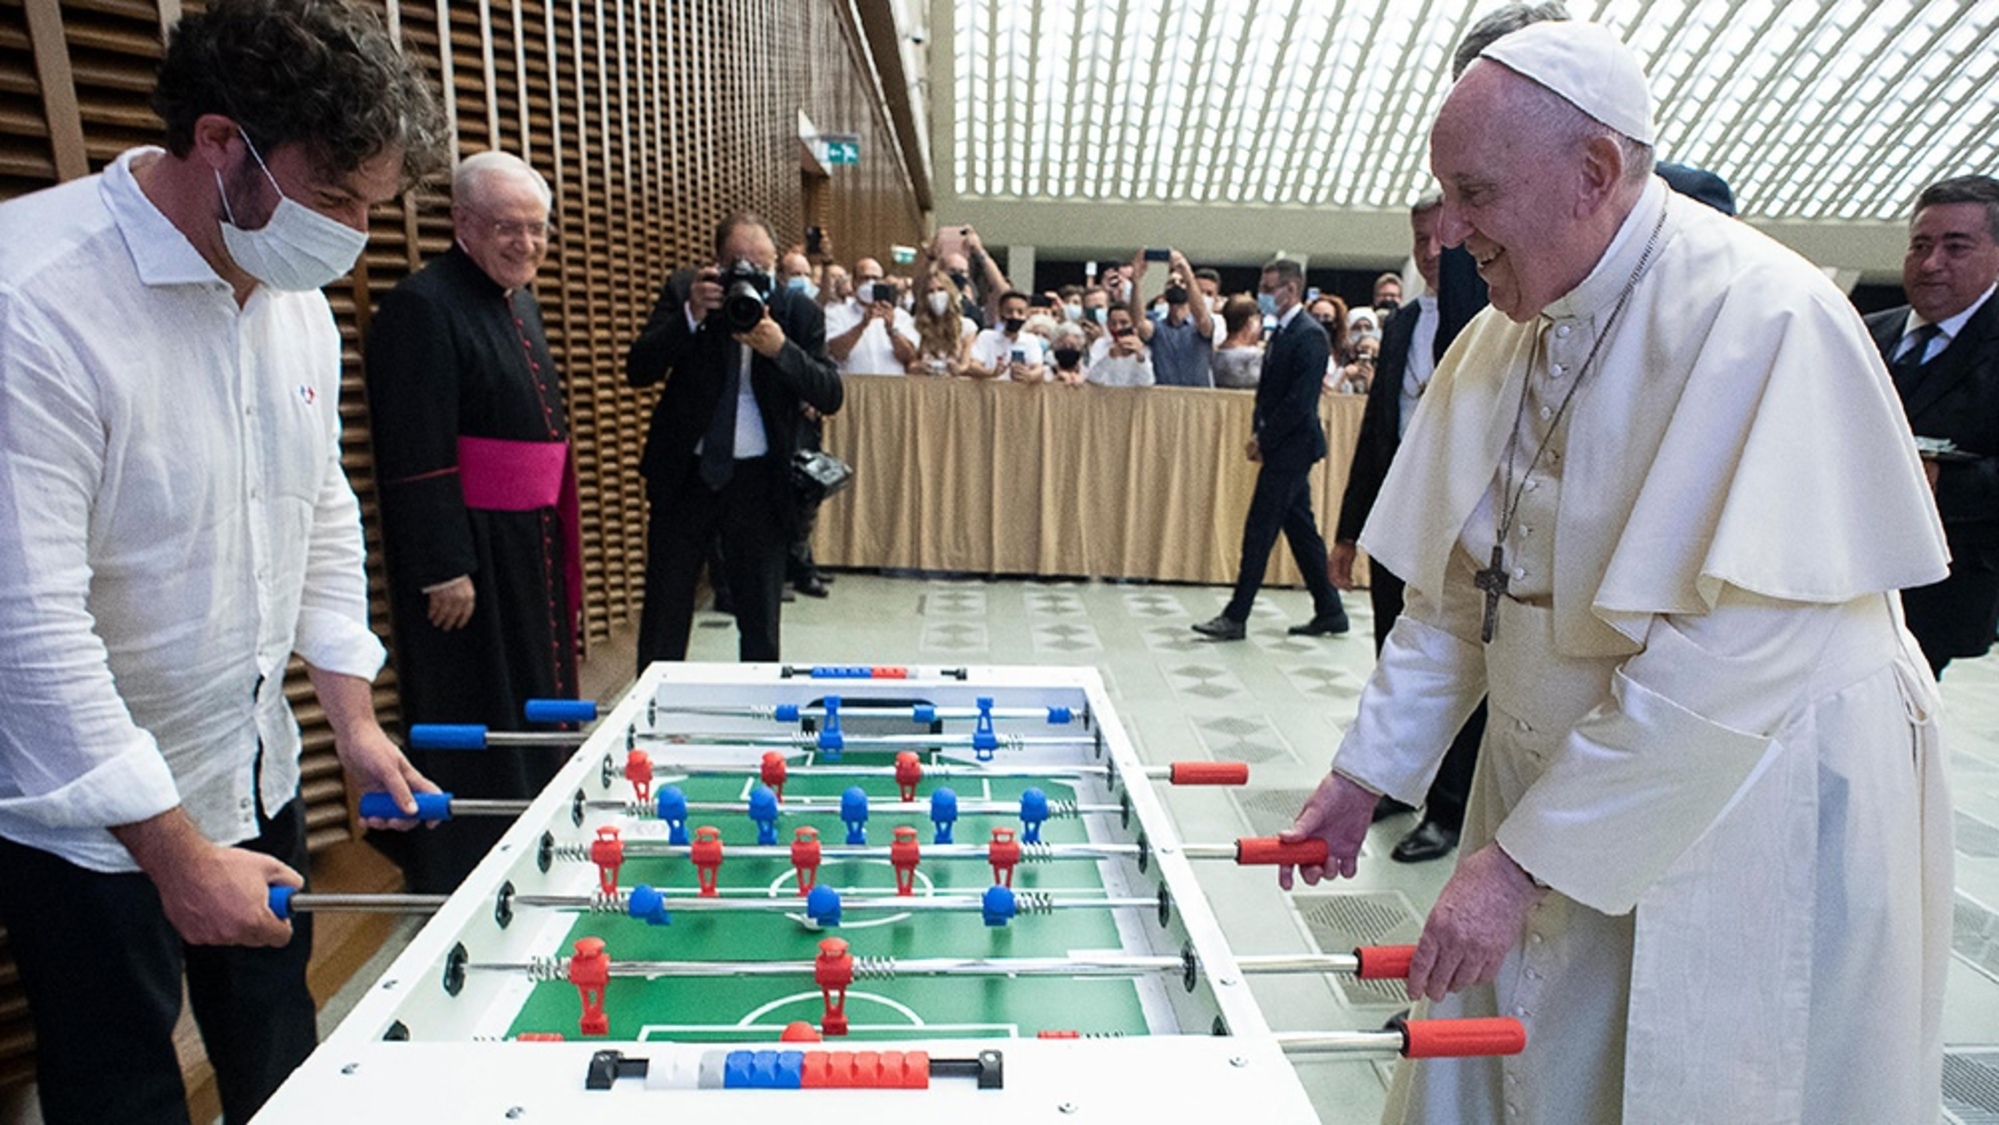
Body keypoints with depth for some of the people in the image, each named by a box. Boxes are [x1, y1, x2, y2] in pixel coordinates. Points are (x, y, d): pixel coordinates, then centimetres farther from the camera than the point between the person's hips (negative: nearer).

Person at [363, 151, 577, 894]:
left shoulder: (519, 301, 14)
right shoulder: (421, 308, -15)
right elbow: (415, 457, -19)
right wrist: (444, 570, -20)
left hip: (531, 545, 9)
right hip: (469, 551, -9)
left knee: (536, 706, 18)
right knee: (474, 720, 1)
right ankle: (459, 875, 18)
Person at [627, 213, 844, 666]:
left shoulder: (799, 312, -3)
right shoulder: (683, 290, -2)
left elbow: (831, 395, -10)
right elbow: (638, 370, -9)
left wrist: (781, 349, -25)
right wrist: (691, 315, -21)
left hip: (760, 480, 0)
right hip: (684, 473, 1)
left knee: (761, 622, 9)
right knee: (664, 616, 9)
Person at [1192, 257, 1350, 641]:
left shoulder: (1309, 335, -14)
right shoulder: (1281, 333, 15)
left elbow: (1300, 401, -20)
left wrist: (1264, 439, -16)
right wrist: (1258, 432, 4)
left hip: (1291, 449, -10)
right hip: (1284, 448, 10)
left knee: (1260, 529, -6)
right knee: (1301, 528, 13)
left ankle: (1235, 617, 0)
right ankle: (1330, 611, 21)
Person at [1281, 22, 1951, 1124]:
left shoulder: (1762, 319, -20)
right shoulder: (1499, 341, 1)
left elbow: (1726, 657, -26)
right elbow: (1453, 595, 7)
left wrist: (1526, 858, -23)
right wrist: (1363, 772, 6)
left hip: (1756, 818, -5)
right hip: (1558, 787, 6)